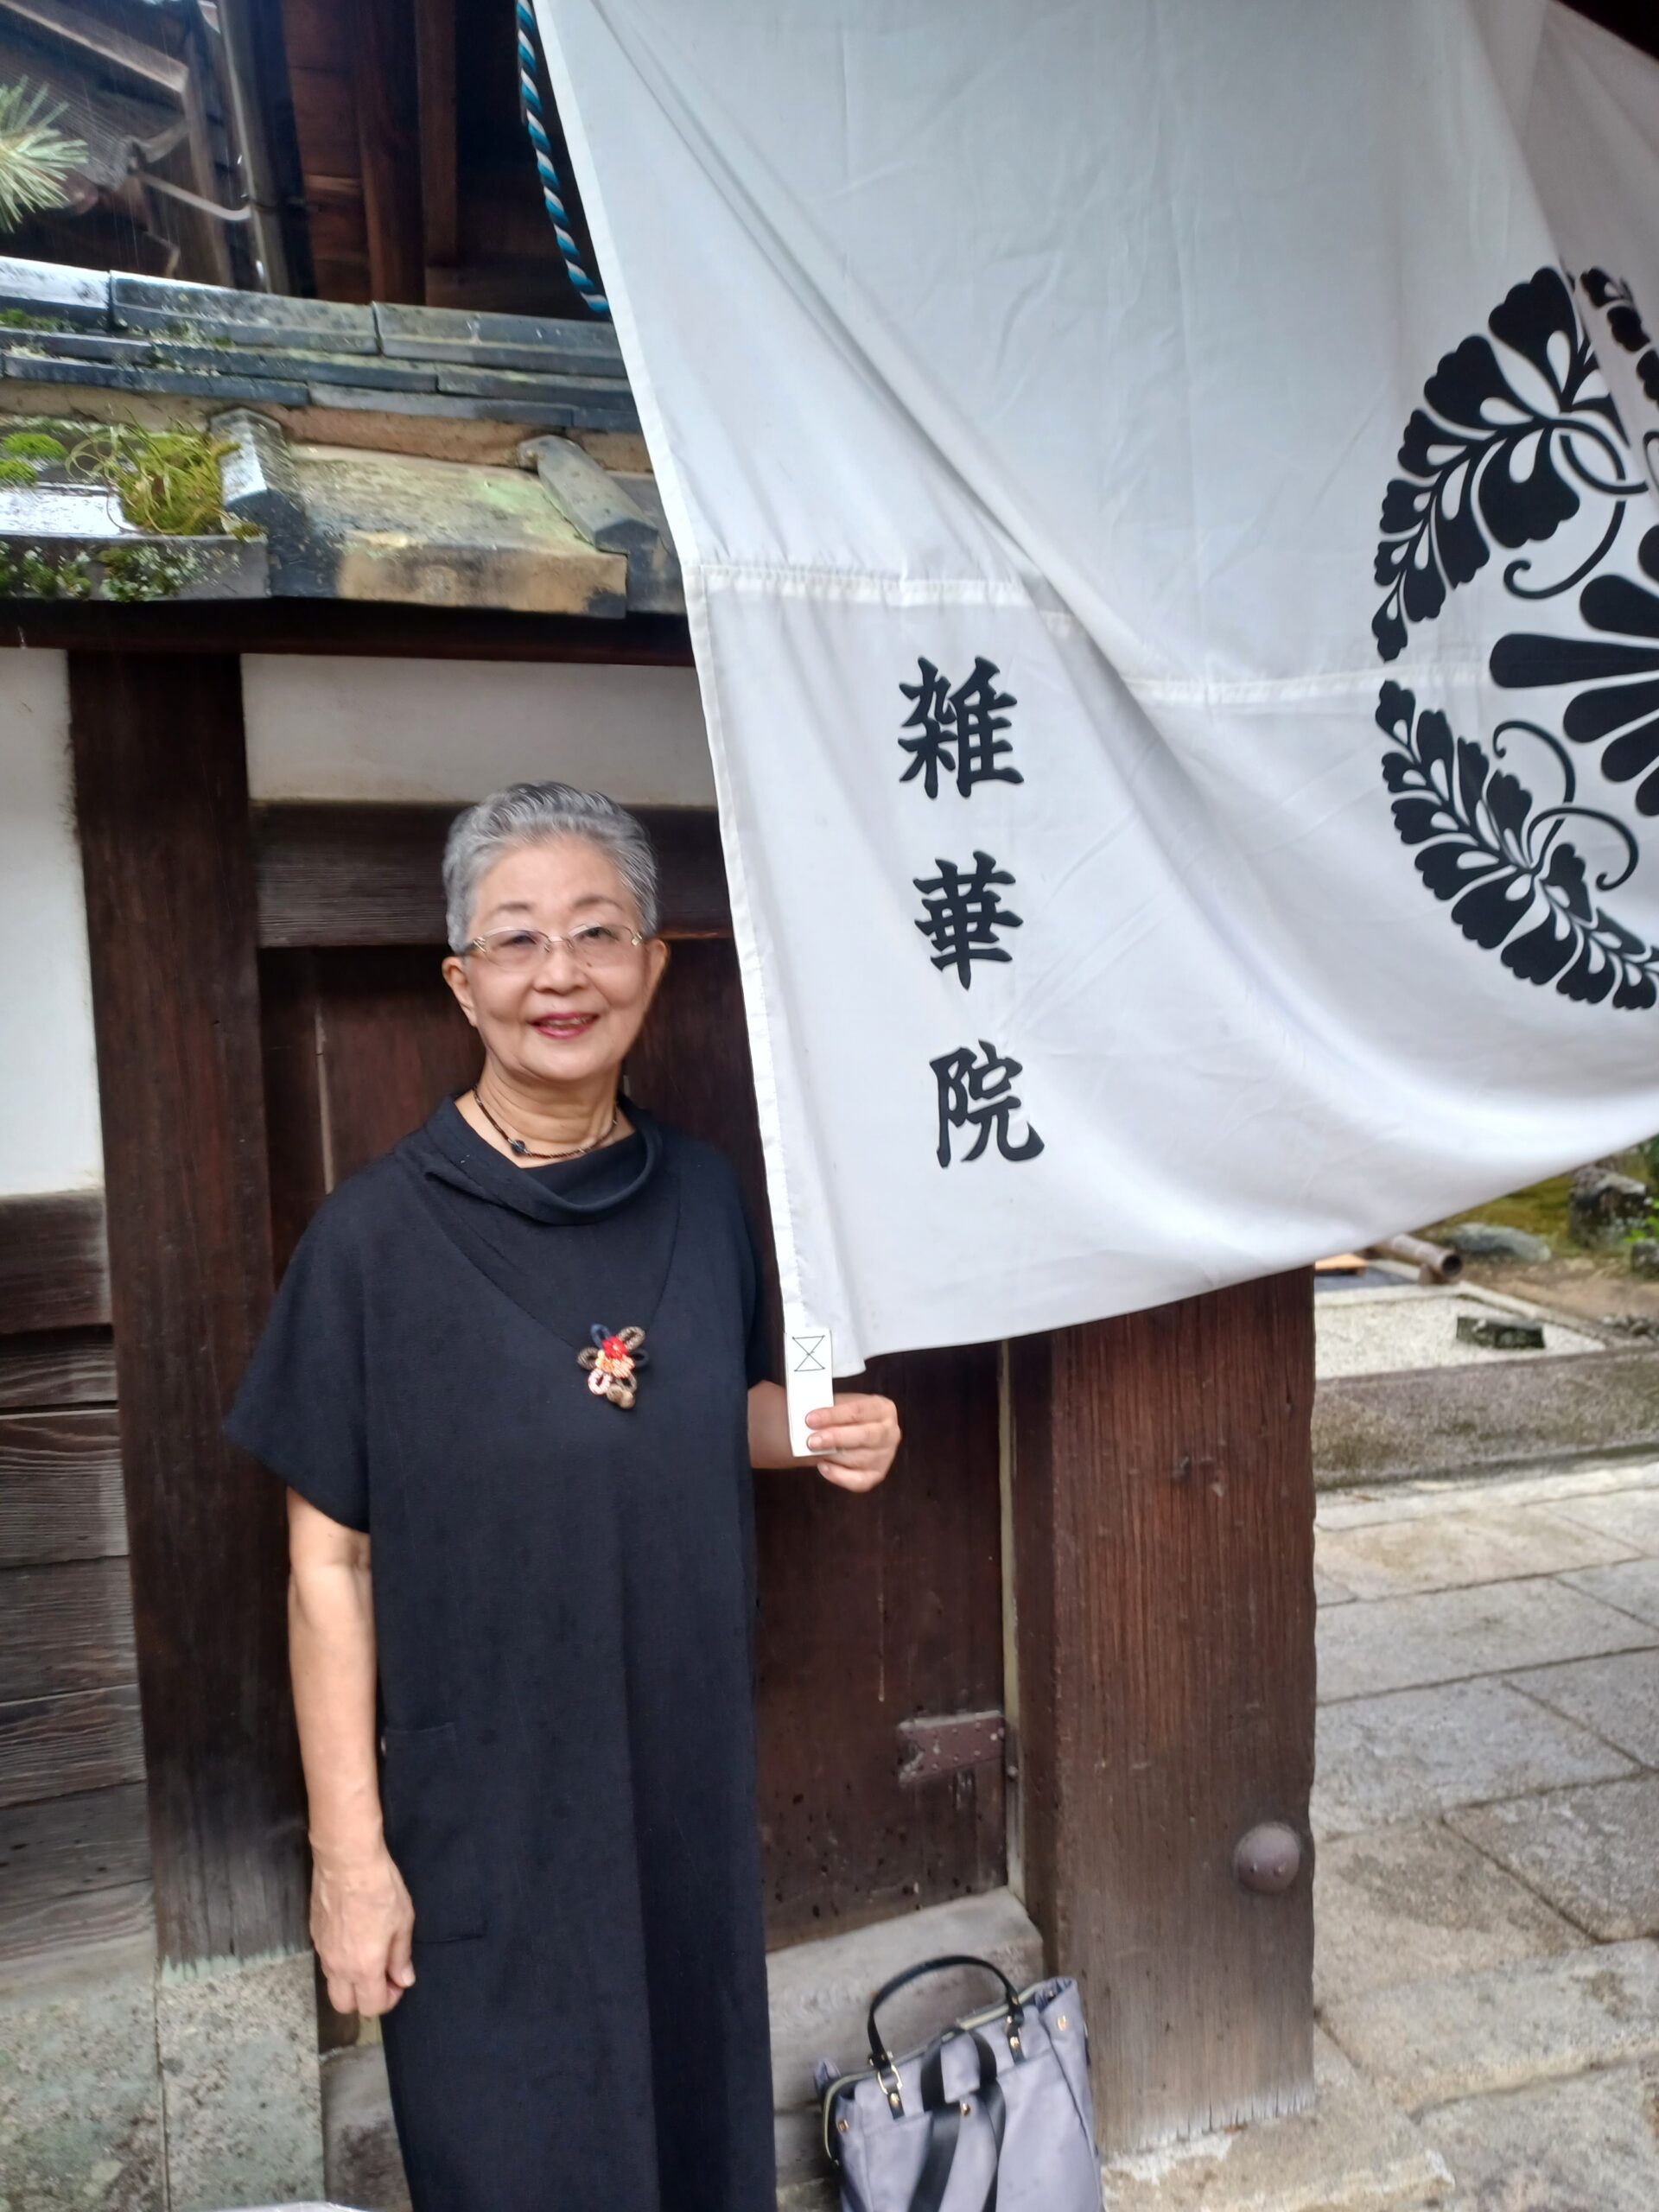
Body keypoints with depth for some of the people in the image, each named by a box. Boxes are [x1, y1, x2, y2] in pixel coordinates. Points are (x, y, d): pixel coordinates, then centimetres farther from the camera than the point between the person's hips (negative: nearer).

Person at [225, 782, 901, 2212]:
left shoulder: (704, 1199, -4)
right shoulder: (378, 1234, -15)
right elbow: (329, 1563, -10)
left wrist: (814, 1432, -9)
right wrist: (348, 1847, -9)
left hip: (691, 1778, 4)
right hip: (482, 1808, -3)